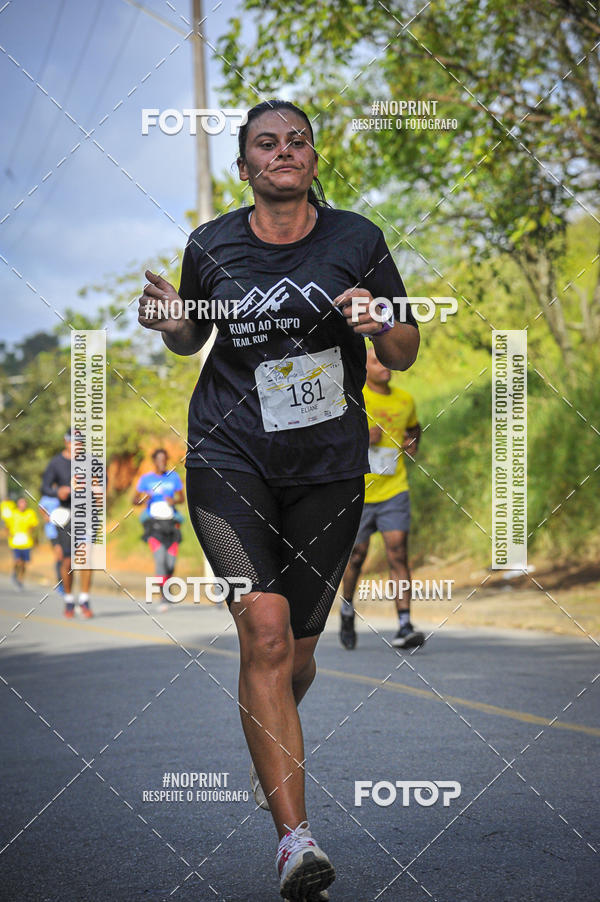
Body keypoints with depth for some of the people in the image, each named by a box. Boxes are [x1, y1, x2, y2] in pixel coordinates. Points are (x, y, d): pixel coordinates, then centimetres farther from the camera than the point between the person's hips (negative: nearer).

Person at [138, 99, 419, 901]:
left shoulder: (356, 239, 0)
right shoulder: (211, 246, 2)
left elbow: (405, 354, 6)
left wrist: (379, 326, -17)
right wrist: (170, 323, -5)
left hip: (329, 466, 2)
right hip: (229, 456, -1)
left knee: (298, 648, 9)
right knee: (265, 629, -19)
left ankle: (270, 751, 44)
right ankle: (295, 837, -21)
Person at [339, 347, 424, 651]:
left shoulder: (405, 400, 8)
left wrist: (413, 443, 8)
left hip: (394, 492, 2)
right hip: (357, 492, -2)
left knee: (398, 554, -11)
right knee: (357, 556, 9)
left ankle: (404, 628, -15)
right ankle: (347, 611, 36)